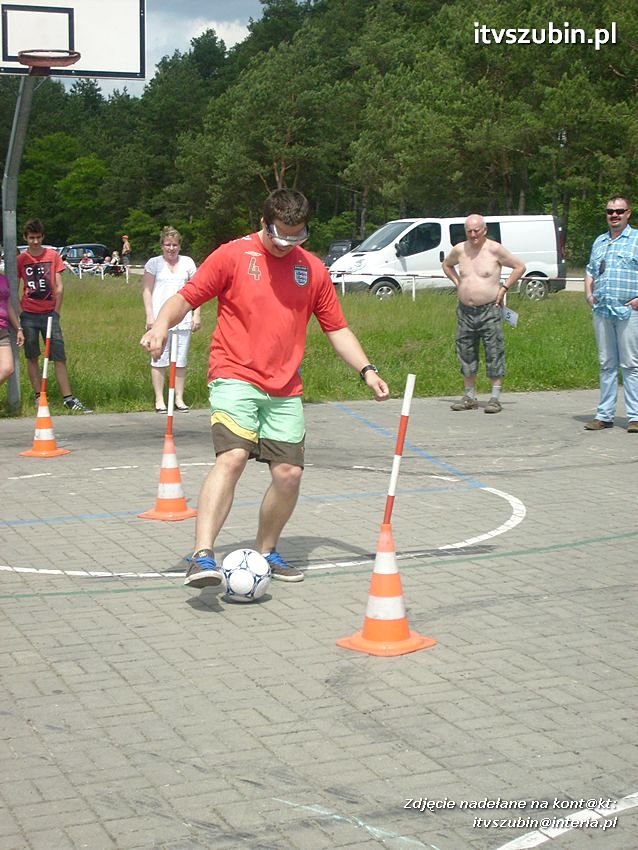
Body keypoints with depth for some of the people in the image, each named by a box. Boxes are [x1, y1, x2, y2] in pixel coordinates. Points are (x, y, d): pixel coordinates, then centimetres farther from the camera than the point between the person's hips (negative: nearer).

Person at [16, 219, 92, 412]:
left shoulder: (53, 256, 6)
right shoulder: (20, 259, 6)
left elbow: (59, 286, 5)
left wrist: (56, 312, -2)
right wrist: (18, 312, -1)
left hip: (49, 313, 0)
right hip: (28, 315, 0)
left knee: (59, 357, -4)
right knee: (32, 358, 4)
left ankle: (68, 398, -4)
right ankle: (39, 397, 10)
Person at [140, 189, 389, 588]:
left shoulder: (313, 269, 10)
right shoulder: (233, 255, -1)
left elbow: (337, 328, 16)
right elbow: (186, 297, -1)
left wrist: (367, 369, 5)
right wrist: (162, 325, -21)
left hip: (285, 390, 5)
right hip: (235, 377, -5)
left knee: (289, 472, 0)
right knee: (232, 457, -23)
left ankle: (266, 552, 22)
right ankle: (203, 556, -28)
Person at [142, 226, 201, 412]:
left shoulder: (188, 263, 11)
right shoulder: (154, 263, 5)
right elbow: (147, 290, 2)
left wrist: (196, 315, 4)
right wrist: (149, 316, -6)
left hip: (183, 319, 2)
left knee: (181, 361, 4)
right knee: (159, 361, -2)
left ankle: (179, 398, 11)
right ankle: (159, 400, 4)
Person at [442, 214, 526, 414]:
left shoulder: (495, 249, -7)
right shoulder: (459, 250, 5)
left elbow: (520, 266, 0)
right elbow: (446, 265, 26)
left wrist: (504, 288, -5)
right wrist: (458, 283, 12)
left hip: (490, 310, -5)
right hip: (465, 310, 5)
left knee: (494, 352, -5)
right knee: (466, 352, 8)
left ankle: (495, 398, -1)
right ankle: (470, 396, 18)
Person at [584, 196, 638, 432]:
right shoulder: (599, 242, 18)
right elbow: (590, 271, 27)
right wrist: (589, 294, 11)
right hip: (601, 311, 5)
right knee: (606, 364, 9)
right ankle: (604, 415, 12)